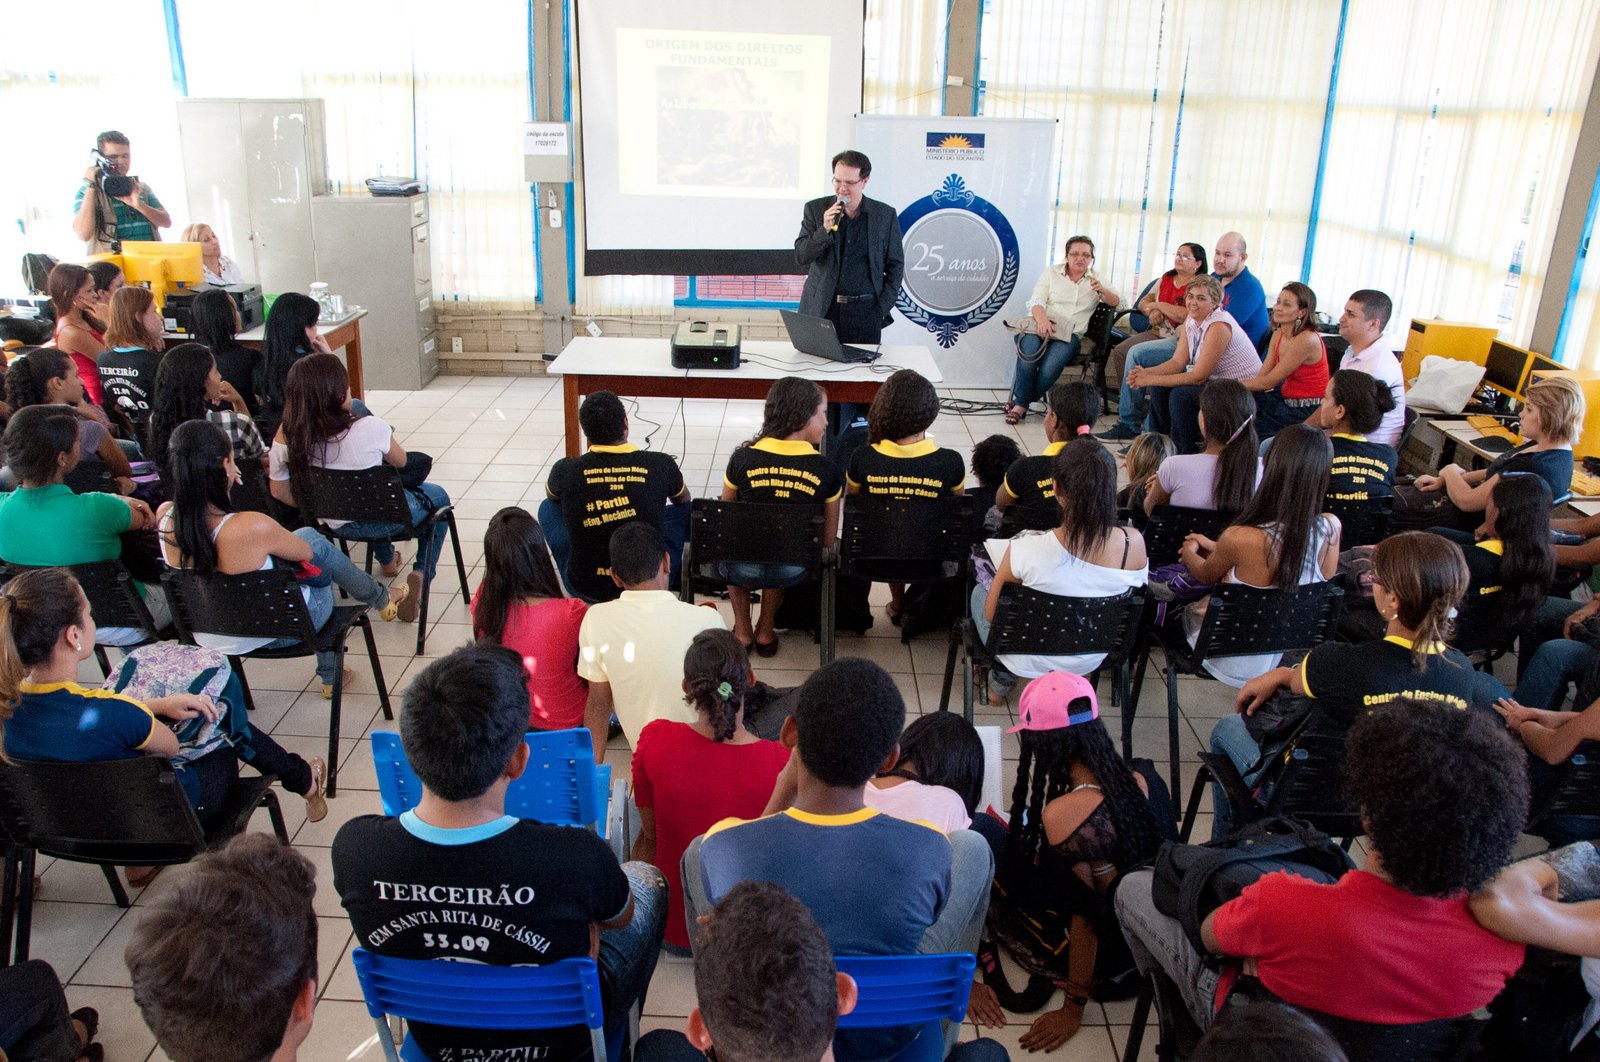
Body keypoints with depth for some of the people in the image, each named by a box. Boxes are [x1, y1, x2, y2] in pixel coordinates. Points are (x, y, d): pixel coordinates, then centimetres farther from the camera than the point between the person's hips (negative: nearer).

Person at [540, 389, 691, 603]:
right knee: (686, 508, 19)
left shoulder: (565, 471, -11)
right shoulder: (661, 465, -12)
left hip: (584, 587, 1)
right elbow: (683, 499, 13)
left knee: (548, 507, 23)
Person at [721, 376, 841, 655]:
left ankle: (742, 632, 36)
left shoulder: (743, 458, -11)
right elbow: (828, 540, -2)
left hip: (741, 571, 0)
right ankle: (765, 631, 39)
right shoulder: (826, 471, -11)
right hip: (791, 573, 1)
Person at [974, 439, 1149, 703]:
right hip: (1090, 660, 4)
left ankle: (1001, 682, 36)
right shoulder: (1134, 543, -26)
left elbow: (991, 614, -16)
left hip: (1032, 661, -4)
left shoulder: (1024, 551, -34)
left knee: (980, 592, 28)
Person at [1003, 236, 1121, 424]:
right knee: (1028, 354, -35)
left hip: (1069, 334, 0)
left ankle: (1020, 403, -16)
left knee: (1051, 366, -32)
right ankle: (1020, 403, -23)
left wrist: (1101, 290, -16)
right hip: (1041, 325, 0)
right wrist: (1042, 319, -20)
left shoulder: (1096, 280, 18)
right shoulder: (1051, 272, 15)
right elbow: (1037, 301, 3)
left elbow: (1116, 302, 6)